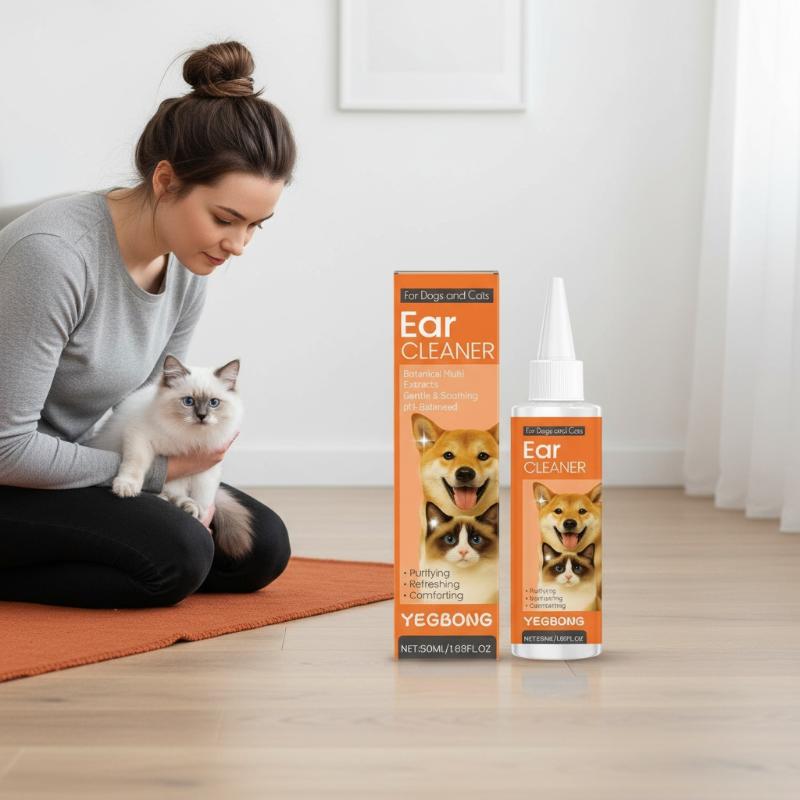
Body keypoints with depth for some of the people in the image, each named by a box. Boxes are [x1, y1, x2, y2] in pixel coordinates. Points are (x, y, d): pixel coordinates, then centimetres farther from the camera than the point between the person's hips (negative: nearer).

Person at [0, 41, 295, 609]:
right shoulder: (53, 254, -29)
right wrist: (160, 471, -19)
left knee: (262, 549, 2)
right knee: (177, 557, -26)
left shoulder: (188, 267, -4)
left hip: (66, 466, 9)